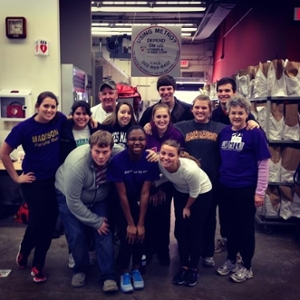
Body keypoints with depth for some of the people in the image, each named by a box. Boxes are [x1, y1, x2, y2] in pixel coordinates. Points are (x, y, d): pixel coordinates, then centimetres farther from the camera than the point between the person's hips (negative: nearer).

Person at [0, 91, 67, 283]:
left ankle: (38, 265, 25)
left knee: (50, 223, 7)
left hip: (55, 180, 3)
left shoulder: (60, 120, -8)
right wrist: (16, 177, -4)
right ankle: (23, 251, 31)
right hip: (34, 181, -3)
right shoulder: (24, 127, -14)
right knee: (38, 221, -2)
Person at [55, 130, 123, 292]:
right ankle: (80, 270, 17)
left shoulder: (118, 154, -31)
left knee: (104, 232, -8)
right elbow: (73, 201, -27)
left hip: (98, 197, 3)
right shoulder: (77, 163, -37)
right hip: (69, 196, -2)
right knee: (77, 234, -10)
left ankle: (108, 276, 4)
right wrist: (96, 222, -19)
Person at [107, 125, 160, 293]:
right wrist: (130, 223, -17)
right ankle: (125, 273, 13)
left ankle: (136, 270, 20)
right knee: (126, 236, -8)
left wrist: (141, 223, -16)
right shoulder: (118, 160, -28)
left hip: (141, 203, 2)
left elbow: (145, 193, -18)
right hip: (123, 203, -2)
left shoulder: (150, 160, -22)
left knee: (140, 234, -3)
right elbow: (122, 195, -21)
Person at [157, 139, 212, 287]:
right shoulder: (160, 164, -28)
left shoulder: (190, 169, -40)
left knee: (195, 230, 1)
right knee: (181, 228, 4)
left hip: (202, 193, -4)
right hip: (180, 192, 4)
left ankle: (194, 268, 18)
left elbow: (194, 193, -21)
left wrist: (187, 207, -7)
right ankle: (184, 266, 21)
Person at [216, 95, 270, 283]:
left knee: (245, 227, 8)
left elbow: (263, 164, -10)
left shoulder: (255, 134, -11)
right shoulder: (224, 132, 4)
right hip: (226, 187, 5)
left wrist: (260, 192, -11)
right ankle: (231, 260, 34)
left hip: (246, 189, -4)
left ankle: (247, 267, 25)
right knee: (231, 225, 17)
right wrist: (220, 179, 10)